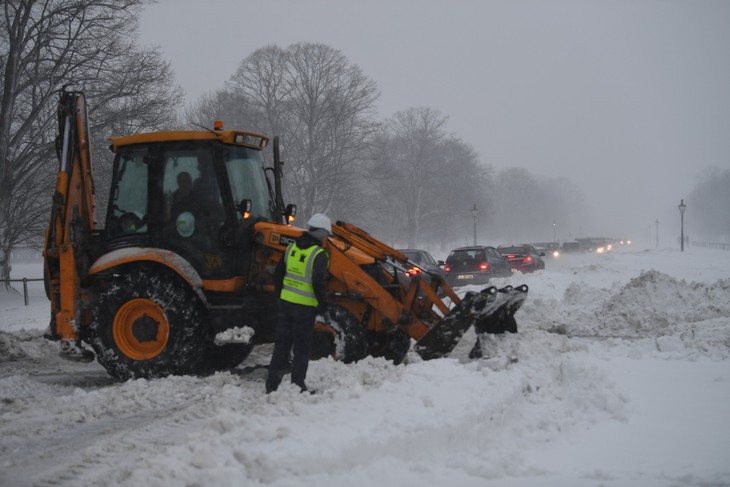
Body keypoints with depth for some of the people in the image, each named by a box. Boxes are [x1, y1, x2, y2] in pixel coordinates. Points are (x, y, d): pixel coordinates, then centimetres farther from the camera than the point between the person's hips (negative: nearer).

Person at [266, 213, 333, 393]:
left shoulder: (292, 248, 6)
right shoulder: (319, 255, -14)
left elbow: (278, 275, 11)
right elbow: (319, 284, -18)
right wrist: (324, 308, -8)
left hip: (286, 303, 6)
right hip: (305, 307, -6)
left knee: (282, 343, 13)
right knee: (301, 348, 5)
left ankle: (272, 385, 16)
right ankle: (297, 386, 10)